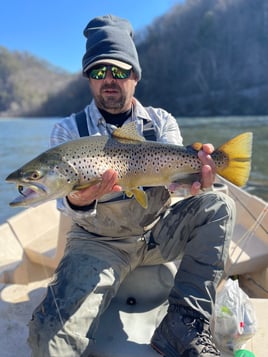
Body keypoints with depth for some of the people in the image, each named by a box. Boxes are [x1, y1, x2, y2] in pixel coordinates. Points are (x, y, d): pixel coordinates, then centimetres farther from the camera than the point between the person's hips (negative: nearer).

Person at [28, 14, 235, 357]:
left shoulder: (162, 121, 2)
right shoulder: (68, 130, -4)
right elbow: (65, 198, -14)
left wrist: (194, 179, -39)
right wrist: (77, 203, -40)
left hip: (157, 233, 3)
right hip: (98, 243, -2)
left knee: (218, 206, -22)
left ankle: (184, 324, -17)